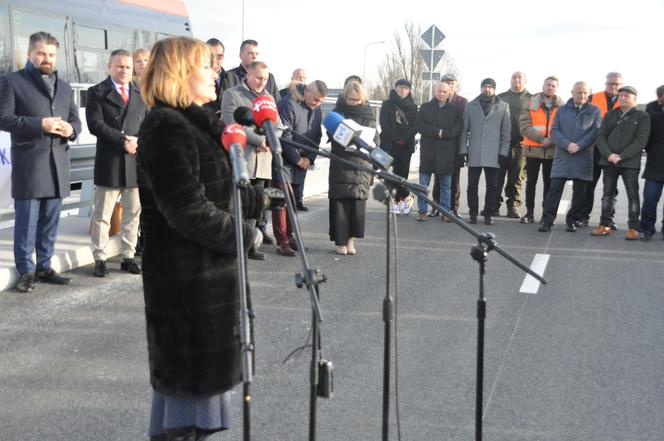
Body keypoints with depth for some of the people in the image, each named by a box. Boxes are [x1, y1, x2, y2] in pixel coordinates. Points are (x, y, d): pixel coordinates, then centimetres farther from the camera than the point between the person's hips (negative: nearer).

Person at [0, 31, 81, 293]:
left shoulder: (64, 87, 19)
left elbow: (75, 119, 20)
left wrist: (71, 129, -5)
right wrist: (39, 124, -19)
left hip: (58, 162, 6)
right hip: (28, 162, -5)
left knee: (50, 220, 9)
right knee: (27, 219, -4)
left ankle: (44, 267, 18)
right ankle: (26, 271, 4)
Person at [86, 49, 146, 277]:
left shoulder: (141, 94, 15)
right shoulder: (97, 92, 1)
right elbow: (95, 124, -10)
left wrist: (137, 141, -10)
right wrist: (123, 140, -16)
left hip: (137, 162, 4)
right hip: (109, 162, -4)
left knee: (133, 214, 9)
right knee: (102, 215, 1)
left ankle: (128, 257, 17)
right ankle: (99, 259, 8)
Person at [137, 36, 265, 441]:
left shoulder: (194, 124, 14)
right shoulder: (168, 128, -18)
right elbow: (190, 212, -24)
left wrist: (261, 198, 7)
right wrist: (244, 233, -13)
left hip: (207, 273, 10)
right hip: (188, 280, -10)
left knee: (204, 374, 19)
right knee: (191, 380, 1)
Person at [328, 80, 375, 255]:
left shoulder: (368, 113, 9)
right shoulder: (338, 111, 6)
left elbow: (375, 139, 9)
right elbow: (330, 133, 2)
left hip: (361, 162, 1)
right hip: (341, 162, -1)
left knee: (358, 201, 0)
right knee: (340, 201, -4)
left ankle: (351, 238, 13)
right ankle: (340, 240, 4)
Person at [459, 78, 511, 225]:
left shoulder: (503, 107, 5)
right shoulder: (471, 106, 9)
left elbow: (506, 131, 5)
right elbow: (464, 129, 9)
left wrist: (503, 152, -2)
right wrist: (463, 150, 1)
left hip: (493, 155, -1)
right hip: (474, 154, 1)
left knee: (492, 186, 3)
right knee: (472, 185, 2)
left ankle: (488, 214, 12)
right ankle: (473, 213, 11)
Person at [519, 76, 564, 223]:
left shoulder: (561, 107, 4)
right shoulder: (531, 104, 3)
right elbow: (524, 126, -6)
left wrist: (551, 140, -17)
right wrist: (541, 138, -16)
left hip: (552, 150, 0)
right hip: (533, 149, 0)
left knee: (549, 183, 4)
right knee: (531, 182, 4)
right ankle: (529, 212, 11)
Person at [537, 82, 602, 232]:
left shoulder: (595, 111, 8)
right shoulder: (562, 110, 13)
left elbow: (595, 132, -3)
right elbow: (554, 131, 4)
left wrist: (579, 146, -14)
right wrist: (567, 144, -12)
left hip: (583, 158, 0)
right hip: (562, 156, 1)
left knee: (579, 192, 4)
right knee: (554, 189, -5)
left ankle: (572, 220, 15)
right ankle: (547, 220, -3)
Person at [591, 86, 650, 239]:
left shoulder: (642, 117, 0)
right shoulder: (610, 115, 11)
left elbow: (640, 141, -9)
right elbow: (601, 137, 6)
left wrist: (621, 156, -16)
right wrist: (608, 154, -11)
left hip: (630, 162, -4)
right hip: (609, 161, 4)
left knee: (632, 195, -3)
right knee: (608, 194, 9)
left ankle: (633, 228, 1)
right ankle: (604, 225, 15)